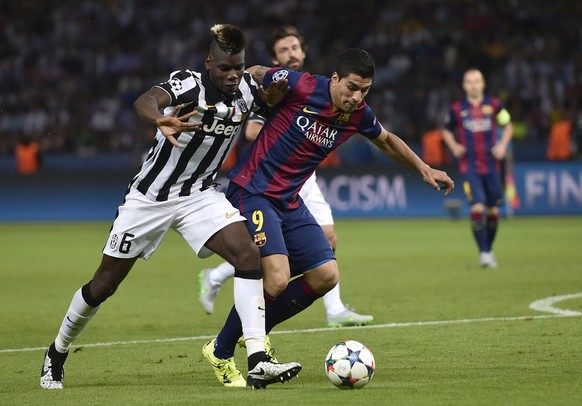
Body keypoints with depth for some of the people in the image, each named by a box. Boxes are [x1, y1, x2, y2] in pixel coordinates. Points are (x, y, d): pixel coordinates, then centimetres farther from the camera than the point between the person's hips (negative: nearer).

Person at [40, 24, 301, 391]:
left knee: (249, 255, -21)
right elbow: (145, 101, -46)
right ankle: (57, 354, 32)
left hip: (200, 195, 4)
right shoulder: (188, 84, -25)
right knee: (104, 284, 7)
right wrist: (160, 120, -69)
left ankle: (258, 362, -23)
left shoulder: (246, 89, -8)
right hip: (151, 195, -4)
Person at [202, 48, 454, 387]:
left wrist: (424, 168, 20)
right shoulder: (300, 87, -18)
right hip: (252, 192, -8)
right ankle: (221, 352, -2)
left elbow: (386, 141, 24)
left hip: (290, 202, 8)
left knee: (325, 276, 0)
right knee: (277, 279, -22)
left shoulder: (359, 115, 2)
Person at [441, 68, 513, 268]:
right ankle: (483, 252, -12)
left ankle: (489, 249, 25)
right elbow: (446, 131, 16)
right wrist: (454, 147, -2)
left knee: (493, 211, 6)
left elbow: (507, 125, 17)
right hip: (469, 167, -2)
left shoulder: (493, 105, 3)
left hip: (491, 166, 2)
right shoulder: (457, 108, 1)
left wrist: (503, 145, 1)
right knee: (477, 208, -17)